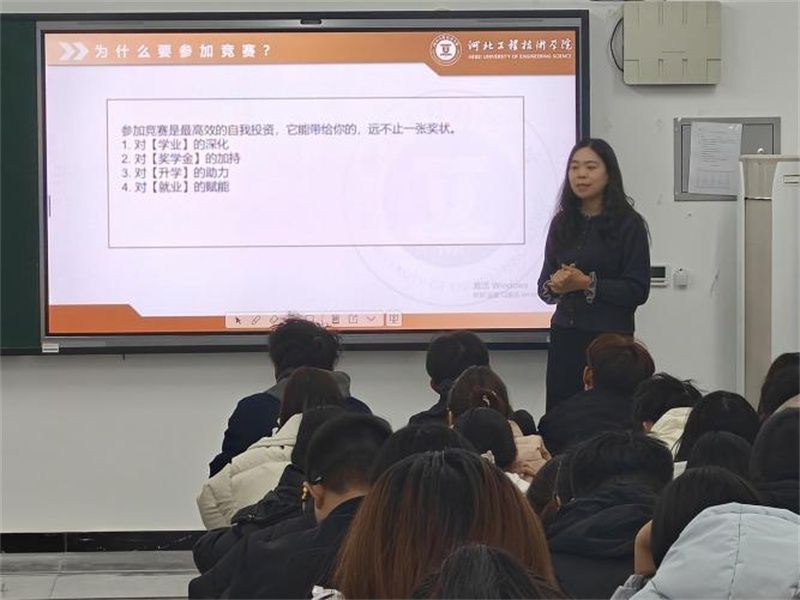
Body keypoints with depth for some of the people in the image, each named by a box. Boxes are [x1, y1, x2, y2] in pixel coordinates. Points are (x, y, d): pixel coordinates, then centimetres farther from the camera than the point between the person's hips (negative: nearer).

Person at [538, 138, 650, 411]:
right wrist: (554, 286, -9)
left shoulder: (628, 224, -3)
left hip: (610, 337, -4)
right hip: (565, 337, 4)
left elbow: (638, 291, -8)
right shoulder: (562, 222, 10)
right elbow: (544, 284, 14)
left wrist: (588, 284, -16)